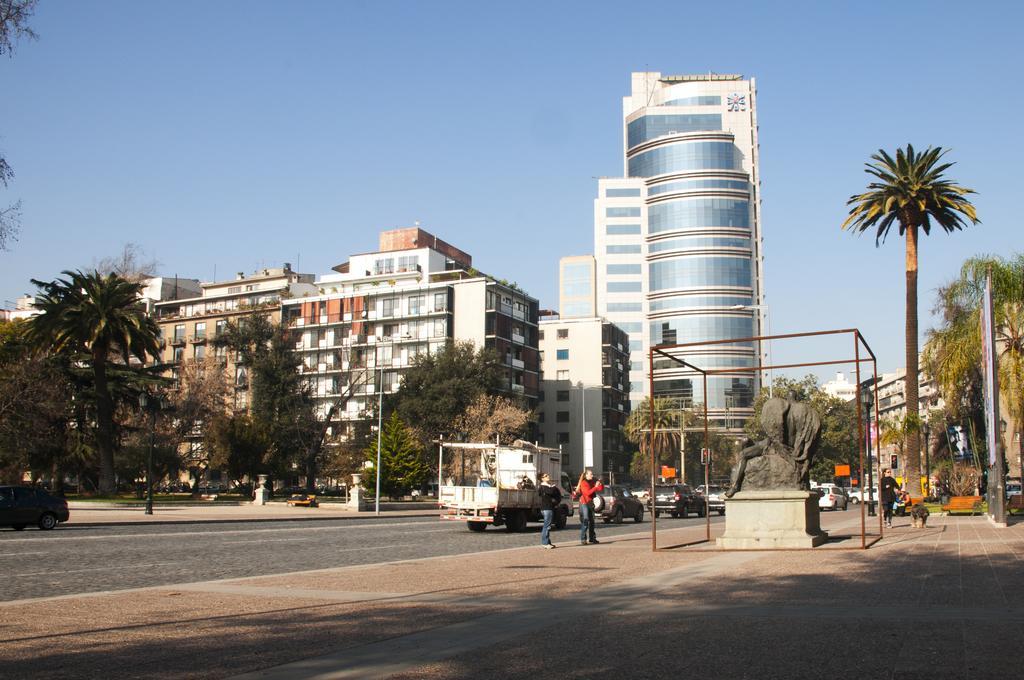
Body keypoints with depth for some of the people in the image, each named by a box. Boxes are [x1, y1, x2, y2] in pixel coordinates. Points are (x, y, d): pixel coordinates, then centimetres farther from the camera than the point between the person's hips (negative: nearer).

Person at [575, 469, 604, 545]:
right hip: (584, 503, -8)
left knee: (591, 521, 13)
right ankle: (583, 539, -15)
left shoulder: (592, 482, 11)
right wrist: (595, 487, -24)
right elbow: (588, 492, -23)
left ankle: (592, 538, 21)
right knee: (585, 521, -13)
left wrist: (600, 484, -5)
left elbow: (601, 489, 13)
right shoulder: (583, 483, -10)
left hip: (590, 503, 8)